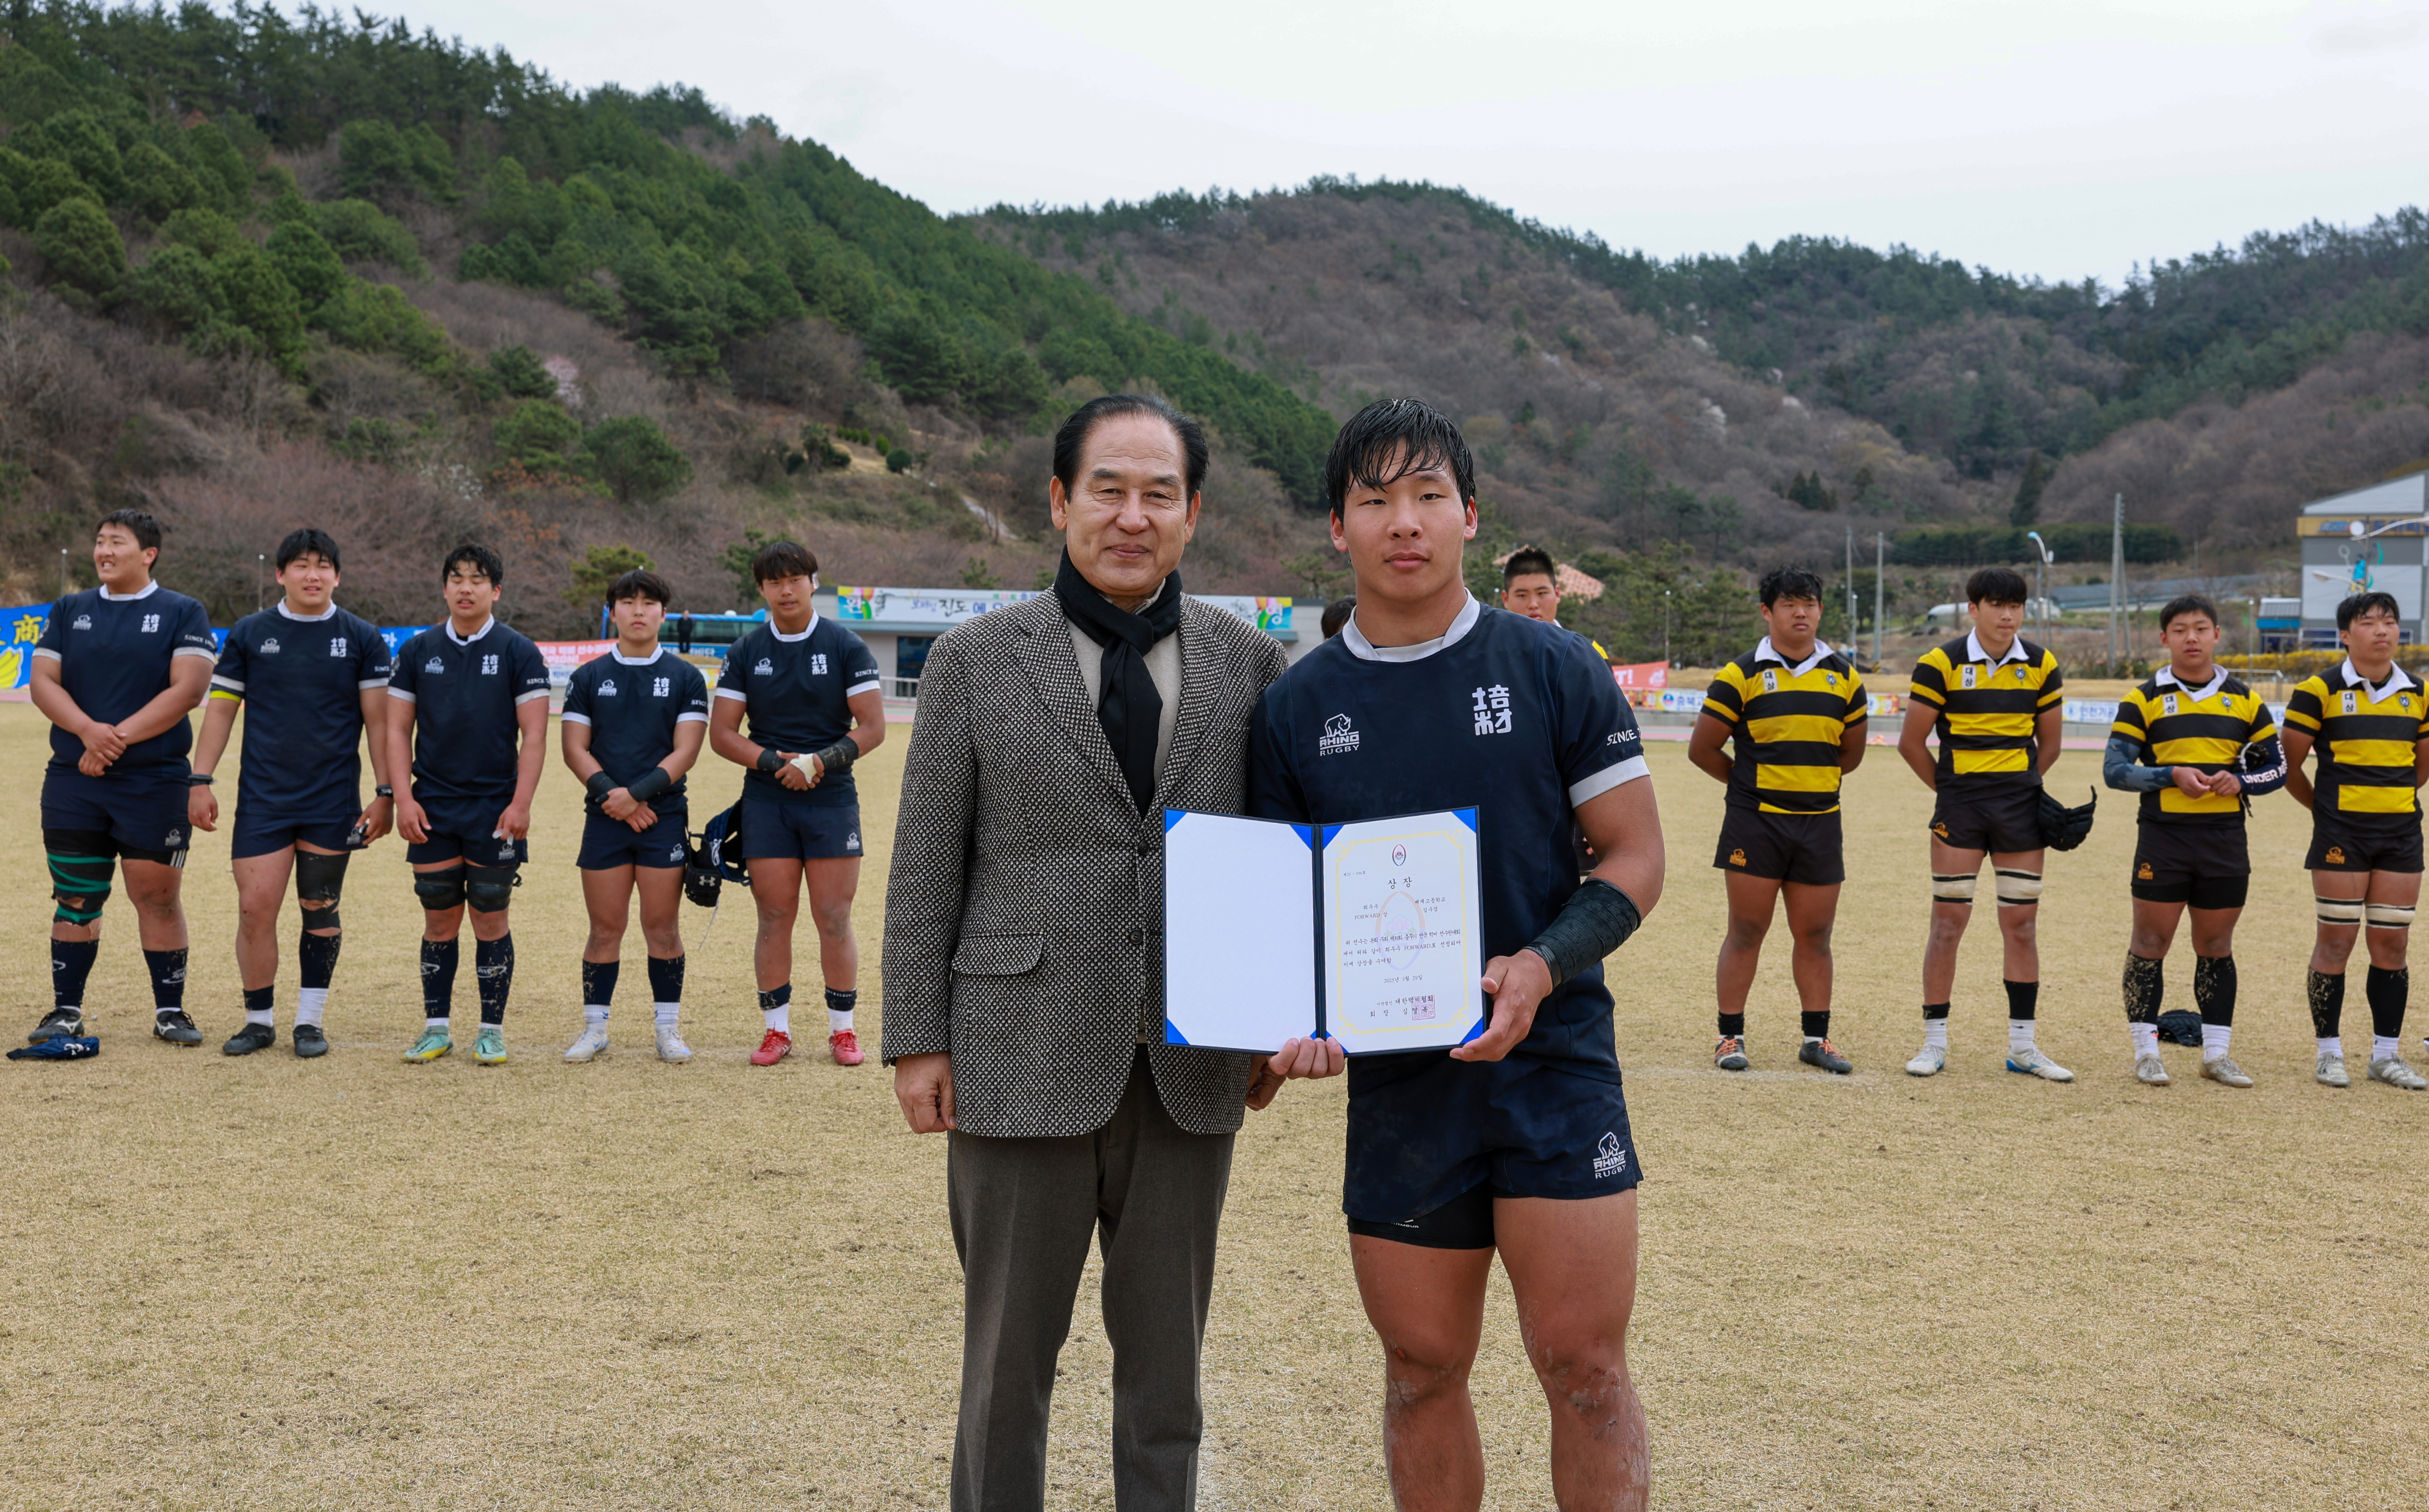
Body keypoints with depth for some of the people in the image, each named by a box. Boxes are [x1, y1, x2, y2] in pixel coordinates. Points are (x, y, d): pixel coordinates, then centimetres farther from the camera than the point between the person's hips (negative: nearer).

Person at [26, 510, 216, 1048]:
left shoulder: (182, 614, 2)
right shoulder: (69, 611, 13)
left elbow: (188, 689, -9)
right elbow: (43, 681, 4)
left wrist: (120, 737, -15)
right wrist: (88, 731, -14)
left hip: (155, 785, -3)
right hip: (72, 782, 3)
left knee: (158, 897, -1)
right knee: (75, 898, 5)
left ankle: (170, 1011, 10)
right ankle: (67, 1012, 15)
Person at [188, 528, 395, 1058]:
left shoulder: (362, 639, 2)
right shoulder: (249, 634, 4)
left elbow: (378, 720, 2)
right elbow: (221, 708, 7)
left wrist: (385, 793, -3)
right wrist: (200, 782, 1)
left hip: (333, 804, 0)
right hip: (262, 799, 0)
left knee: (320, 911, 5)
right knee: (255, 910, -4)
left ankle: (310, 1022, 16)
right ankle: (259, 1021, 11)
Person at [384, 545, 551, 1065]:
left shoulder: (519, 653, -1)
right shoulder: (418, 651, 7)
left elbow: (534, 734, -3)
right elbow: (398, 729, 9)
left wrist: (520, 804, -11)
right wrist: (404, 798, -1)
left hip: (495, 812, -2)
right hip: (432, 811, 2)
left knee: (490, 921, 2)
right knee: (440, 922, 6)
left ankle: (492, 1030, 10)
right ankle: (436, 1028, 15)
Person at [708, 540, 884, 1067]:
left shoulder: (846, 647, 2)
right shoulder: (745, 652, 7)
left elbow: (873, 729, -2)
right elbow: (721, 733, 5)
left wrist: (819, 763, -15)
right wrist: (775, 763, -11)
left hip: (832, 800, -1)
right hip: (766, 801, 2)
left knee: (834, 920, -2)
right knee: (774, 918, 1)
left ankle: (842, 1030, 8)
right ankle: (776, 1029, 10)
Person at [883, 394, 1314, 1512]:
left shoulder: (1249, 663, 6)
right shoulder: (975, 661, 1)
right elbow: (925, 866, 1)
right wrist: (916, 1041, -3)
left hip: (1189, 1071, 2)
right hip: (1026, 1062, -2)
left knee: (1166, 1354, 12)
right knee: (1008, 1352, 8)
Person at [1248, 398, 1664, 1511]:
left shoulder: (1554, 669, -1)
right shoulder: (1297, 708, 4)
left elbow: (1635, 858, 0)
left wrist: (1543, 967, -17)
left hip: (1554, 1058, -2)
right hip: (1396, 1081, 2)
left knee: (1584, 1366, -3)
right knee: (1422, 1369, 11)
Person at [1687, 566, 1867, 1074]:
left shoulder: (1844, 677, 8)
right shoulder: (1741, 676, -3)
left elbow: (1851, 753, 17)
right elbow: (1702, 749, 0)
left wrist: (1810, 780, 12)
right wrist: (1749, 782, 7)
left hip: (1819, 823, 3)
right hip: (1755, 823, -3)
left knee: (1814, 936, 8)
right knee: (1746, 932, 0)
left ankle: (1817, 1038, 17)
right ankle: (1731, 1036, 9)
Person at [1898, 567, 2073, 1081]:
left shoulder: (2041, 665, 4)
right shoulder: (1941, 663, -6)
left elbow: (2049, 744, 14)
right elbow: (1911, 742, -1)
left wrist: (2020, 788, 10)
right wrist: (1950, 789, 5)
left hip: (2021, 807, 3)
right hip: (1959, 807, -3)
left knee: (2021, 923, 5)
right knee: (1948, 922, -2)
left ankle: (2022, 1046, 12)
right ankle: (1935, 1043, 7)